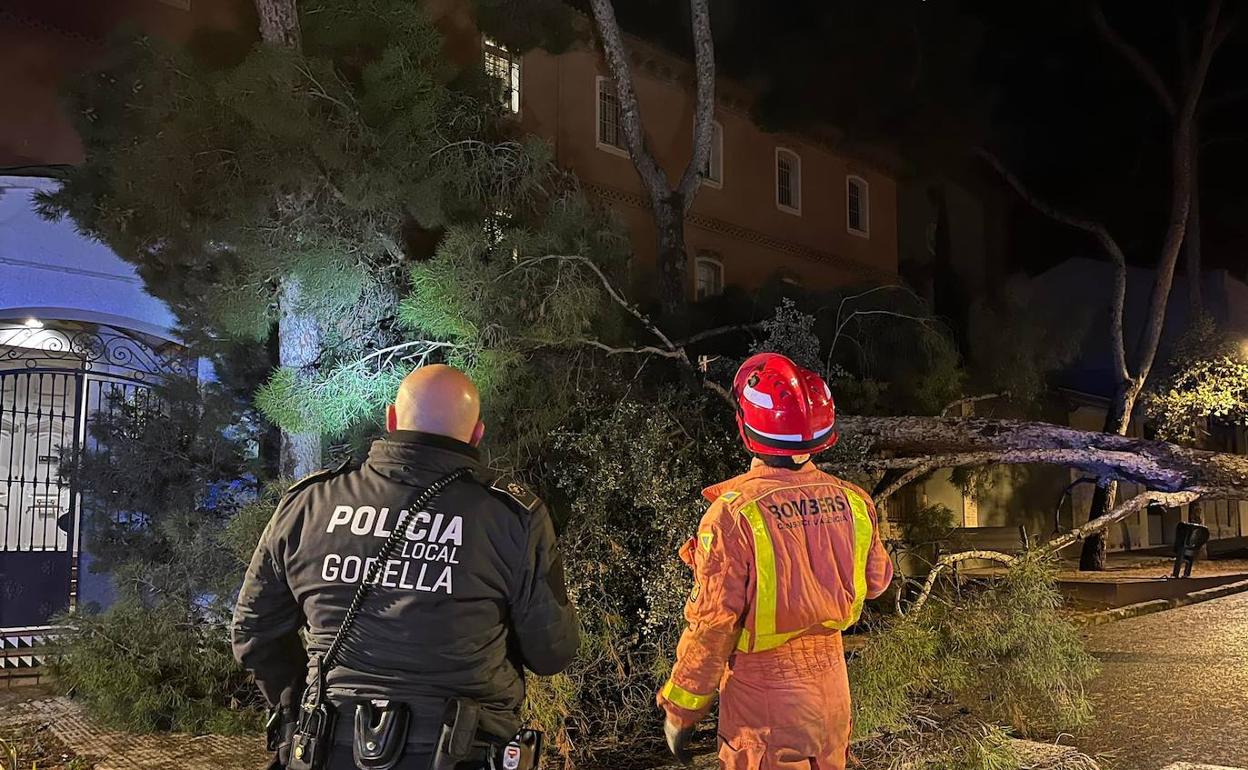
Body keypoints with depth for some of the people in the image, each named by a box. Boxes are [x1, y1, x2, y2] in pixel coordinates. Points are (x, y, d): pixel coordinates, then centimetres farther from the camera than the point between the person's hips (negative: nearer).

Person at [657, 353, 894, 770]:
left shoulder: (734, 513, -24)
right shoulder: (852, 501, -9)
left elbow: (712, 623, -20)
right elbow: (875, 581, 7)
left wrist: (680, 709, -9)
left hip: (765, 693, -5)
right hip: (831, 679, 5)